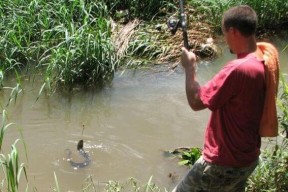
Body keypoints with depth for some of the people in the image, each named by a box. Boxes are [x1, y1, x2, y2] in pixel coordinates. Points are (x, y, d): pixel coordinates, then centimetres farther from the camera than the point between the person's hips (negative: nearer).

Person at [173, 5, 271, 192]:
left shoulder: (237, 69, -29)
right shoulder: (262, 62, 0)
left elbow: (196, 101, -20)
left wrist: (189, 66, -9)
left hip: (224, 163, -9)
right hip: (249, 158, 9)